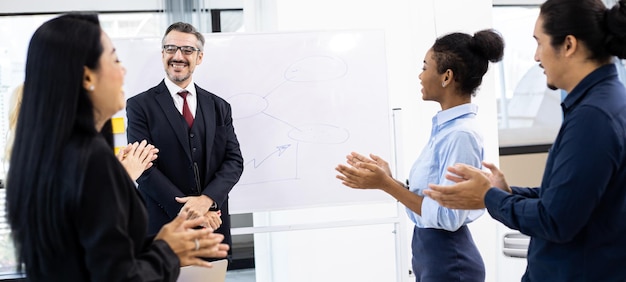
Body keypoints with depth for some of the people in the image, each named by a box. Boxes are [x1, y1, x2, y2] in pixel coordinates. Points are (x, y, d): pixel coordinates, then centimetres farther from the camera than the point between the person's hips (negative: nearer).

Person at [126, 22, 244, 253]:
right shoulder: (140, 106, -2)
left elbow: (234, 160, 3)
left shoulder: (219, 107, 10)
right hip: (164, 228, -3)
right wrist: (188, 211, -16)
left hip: (214, 226, 3)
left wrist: (206, 199, -15)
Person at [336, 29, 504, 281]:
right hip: (432, 254, 8)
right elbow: (427, 195, 8)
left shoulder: (461, 133, -21)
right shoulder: (446, 127, 5)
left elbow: (447, 216, -23)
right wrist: (383, 178, 2)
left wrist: (386, 184, -20)